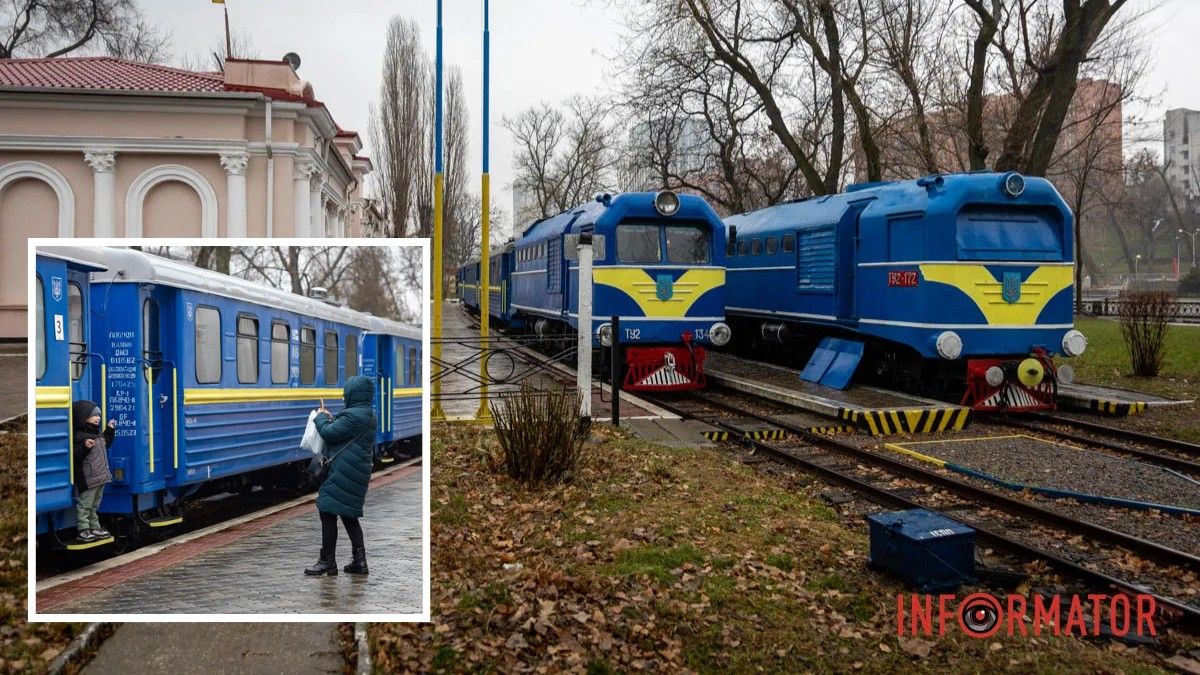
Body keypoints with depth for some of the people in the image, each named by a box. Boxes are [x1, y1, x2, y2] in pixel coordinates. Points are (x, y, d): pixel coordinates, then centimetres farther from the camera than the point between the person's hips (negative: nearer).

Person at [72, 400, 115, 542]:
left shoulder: (98, 433, 12)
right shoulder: (79, 436, -17)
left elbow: (105, 445, 28)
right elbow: (74, 455, -23)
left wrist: (110, 430, 25)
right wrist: (85, 447, -39)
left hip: (100, 476, 9)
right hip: (87, 479, -9)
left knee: (94, 505, 17)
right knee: (84, 505, -1)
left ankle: (94, 528, 25)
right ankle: (83, 530, 4)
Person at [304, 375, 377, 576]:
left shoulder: (353, 415, -18)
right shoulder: (367, 414, 15)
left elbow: (329, 433, -16)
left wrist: (320, 418, 2)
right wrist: (331, 418, 11)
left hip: (343, 473, -11)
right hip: (357, 473, 11)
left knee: (328, 511, -3)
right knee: (348, 514, 15)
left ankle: (327, 561, 2)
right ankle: (359, 560, 12)